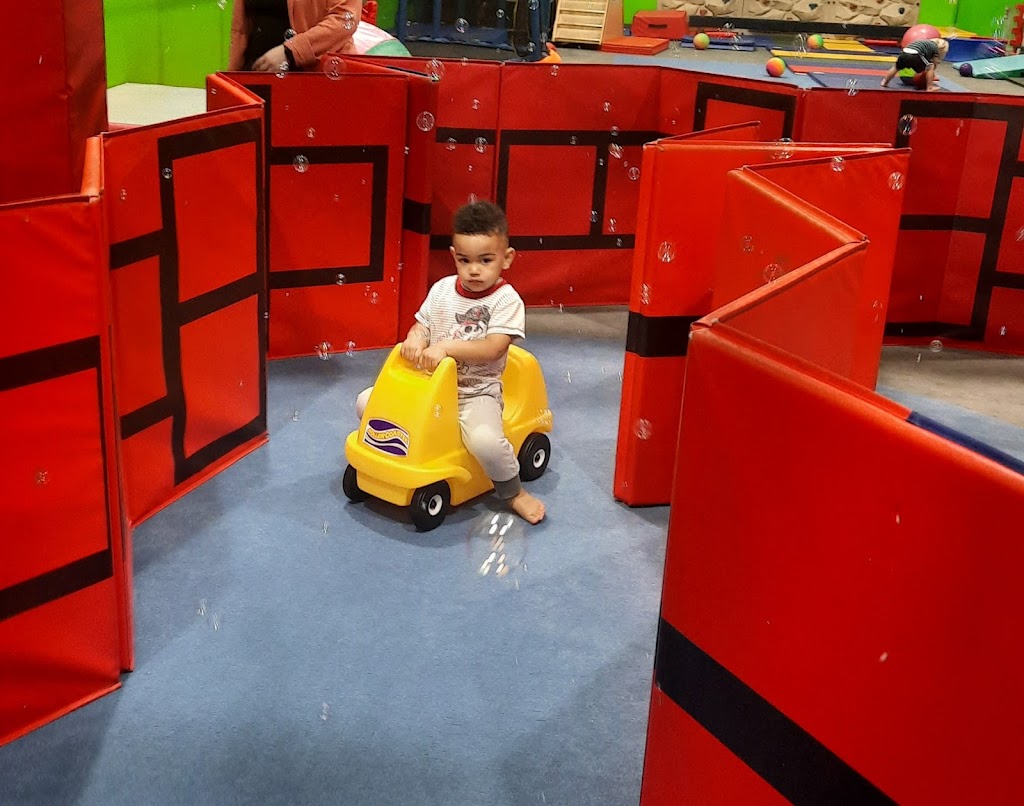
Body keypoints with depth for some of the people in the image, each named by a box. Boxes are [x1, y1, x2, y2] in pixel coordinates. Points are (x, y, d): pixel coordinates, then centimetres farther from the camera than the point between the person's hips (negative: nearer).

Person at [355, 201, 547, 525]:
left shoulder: (507, 300, -12)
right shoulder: (442, 289, 4)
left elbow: (492, 349, -22)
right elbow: (422, 325, 7)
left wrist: (446, 346, -31)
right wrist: (415, 339, -18)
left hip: (476, 392, -5)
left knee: (485, 439, -34)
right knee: (366, 402, -4)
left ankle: (513, 492, -5)